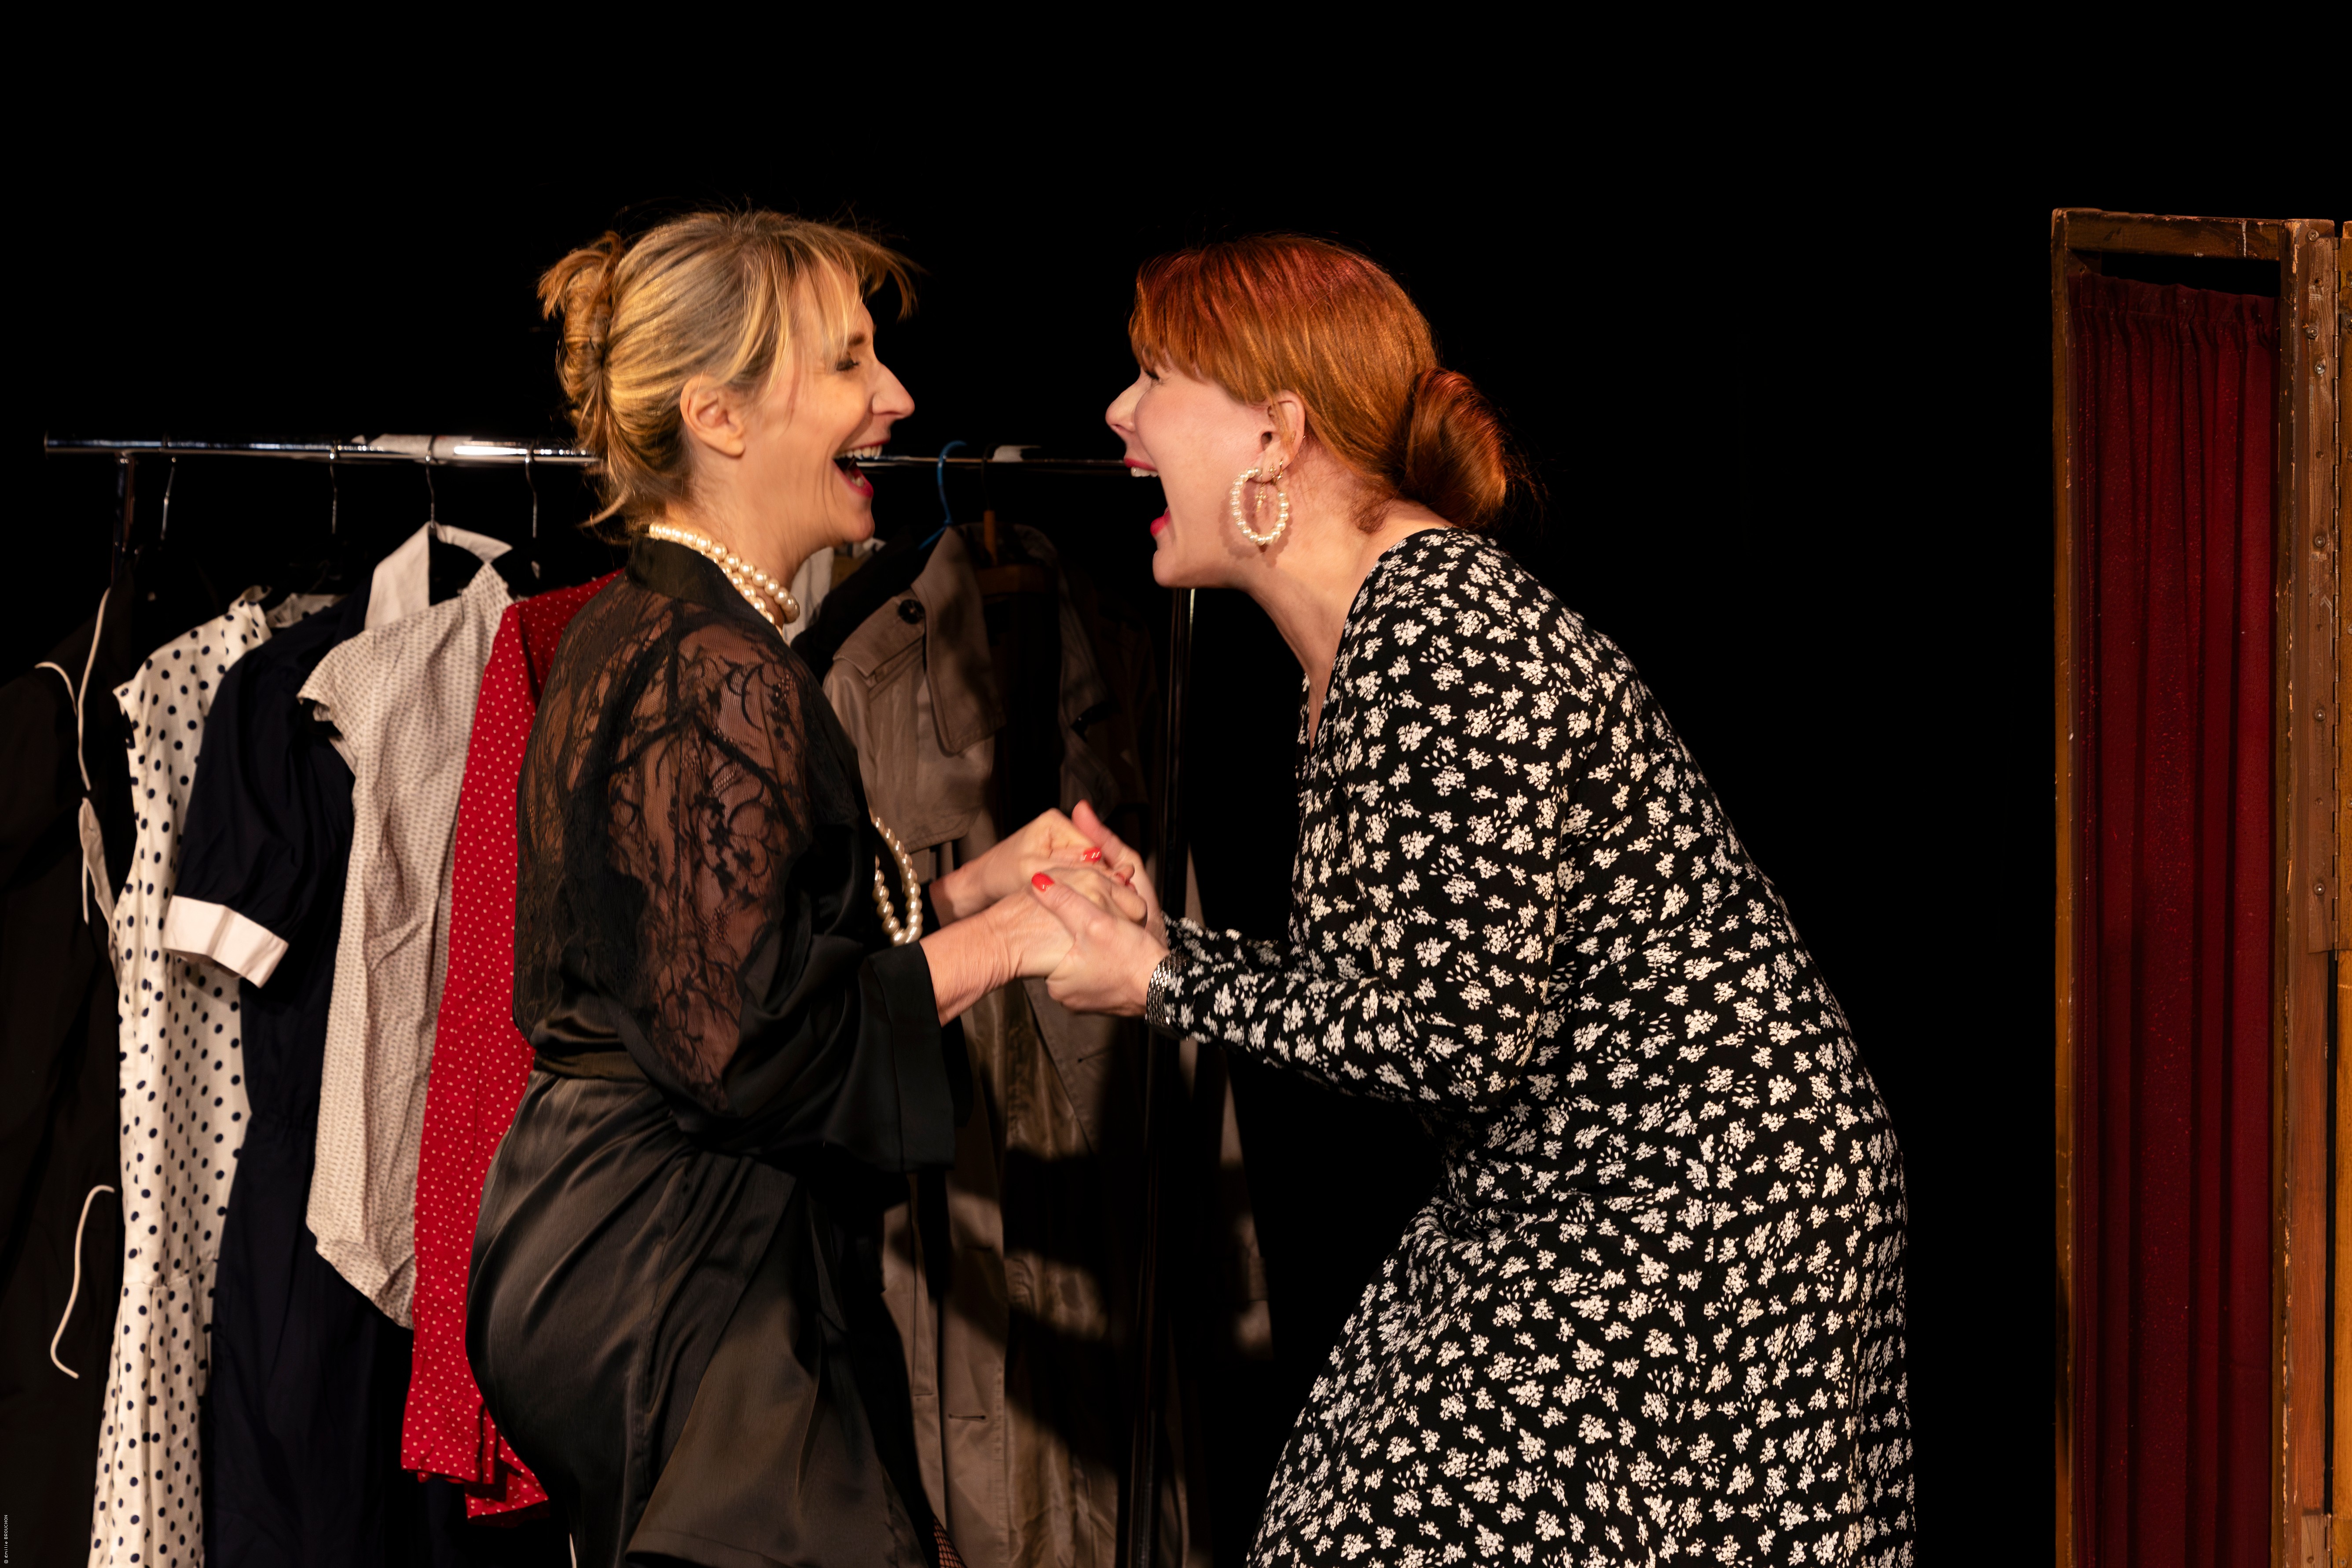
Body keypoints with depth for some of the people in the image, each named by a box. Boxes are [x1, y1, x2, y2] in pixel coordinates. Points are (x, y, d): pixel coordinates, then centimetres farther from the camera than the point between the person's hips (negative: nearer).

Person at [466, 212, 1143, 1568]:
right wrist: (1006, 940, -12)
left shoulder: (638, 635, 15)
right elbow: (747, 1046, -21)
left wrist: (980, 886, 14)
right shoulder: (721, 675, -17)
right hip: (688, 1288, -11)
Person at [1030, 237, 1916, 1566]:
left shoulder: (1448, 643, -22)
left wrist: (1164, 983, -14)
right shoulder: (1371, 632, 9)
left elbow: (1460, 1037, -22)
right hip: (1550, 1213, 10)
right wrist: (1142, 933, 9)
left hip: (1696, 1215, -10)